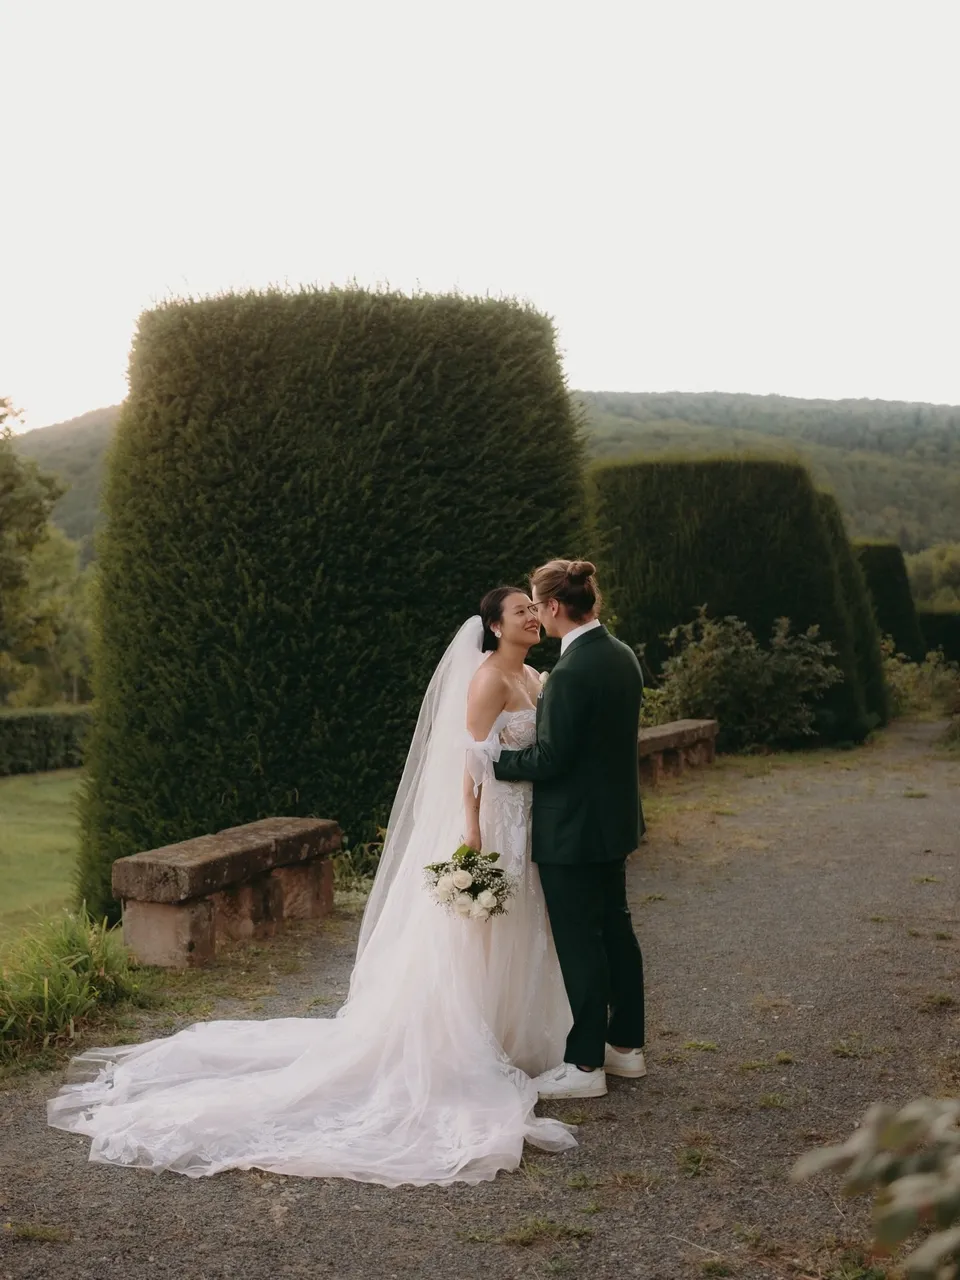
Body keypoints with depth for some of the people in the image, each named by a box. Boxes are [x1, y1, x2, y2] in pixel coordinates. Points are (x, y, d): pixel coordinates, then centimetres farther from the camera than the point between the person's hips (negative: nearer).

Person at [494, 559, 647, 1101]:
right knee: (615, 928, 18)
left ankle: (585, 1065, 11)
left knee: (580, 944, 0)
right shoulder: (623, 656, 5)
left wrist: (492, 761, -7)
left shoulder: (571, 673, -24)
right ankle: (627, 1045, 30)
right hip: (615, 818, 9)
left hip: (573, 829, -9)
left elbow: (549, 760, -22)